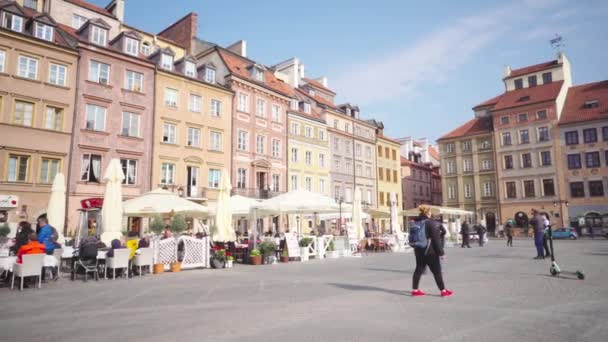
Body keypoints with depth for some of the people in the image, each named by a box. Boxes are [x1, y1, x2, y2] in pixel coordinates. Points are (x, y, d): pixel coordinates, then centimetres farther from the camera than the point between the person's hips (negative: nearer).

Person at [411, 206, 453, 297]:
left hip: (418, 250, 6)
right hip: (430, 251, -6)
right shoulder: (432, 223, -14)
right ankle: (443, 290, 13)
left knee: (419, 269, 12)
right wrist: (440, 252, -8)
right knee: (437, 271, 5)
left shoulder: (415, 222, 5)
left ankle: (415, 290, 14)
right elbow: (436, 239, -14)